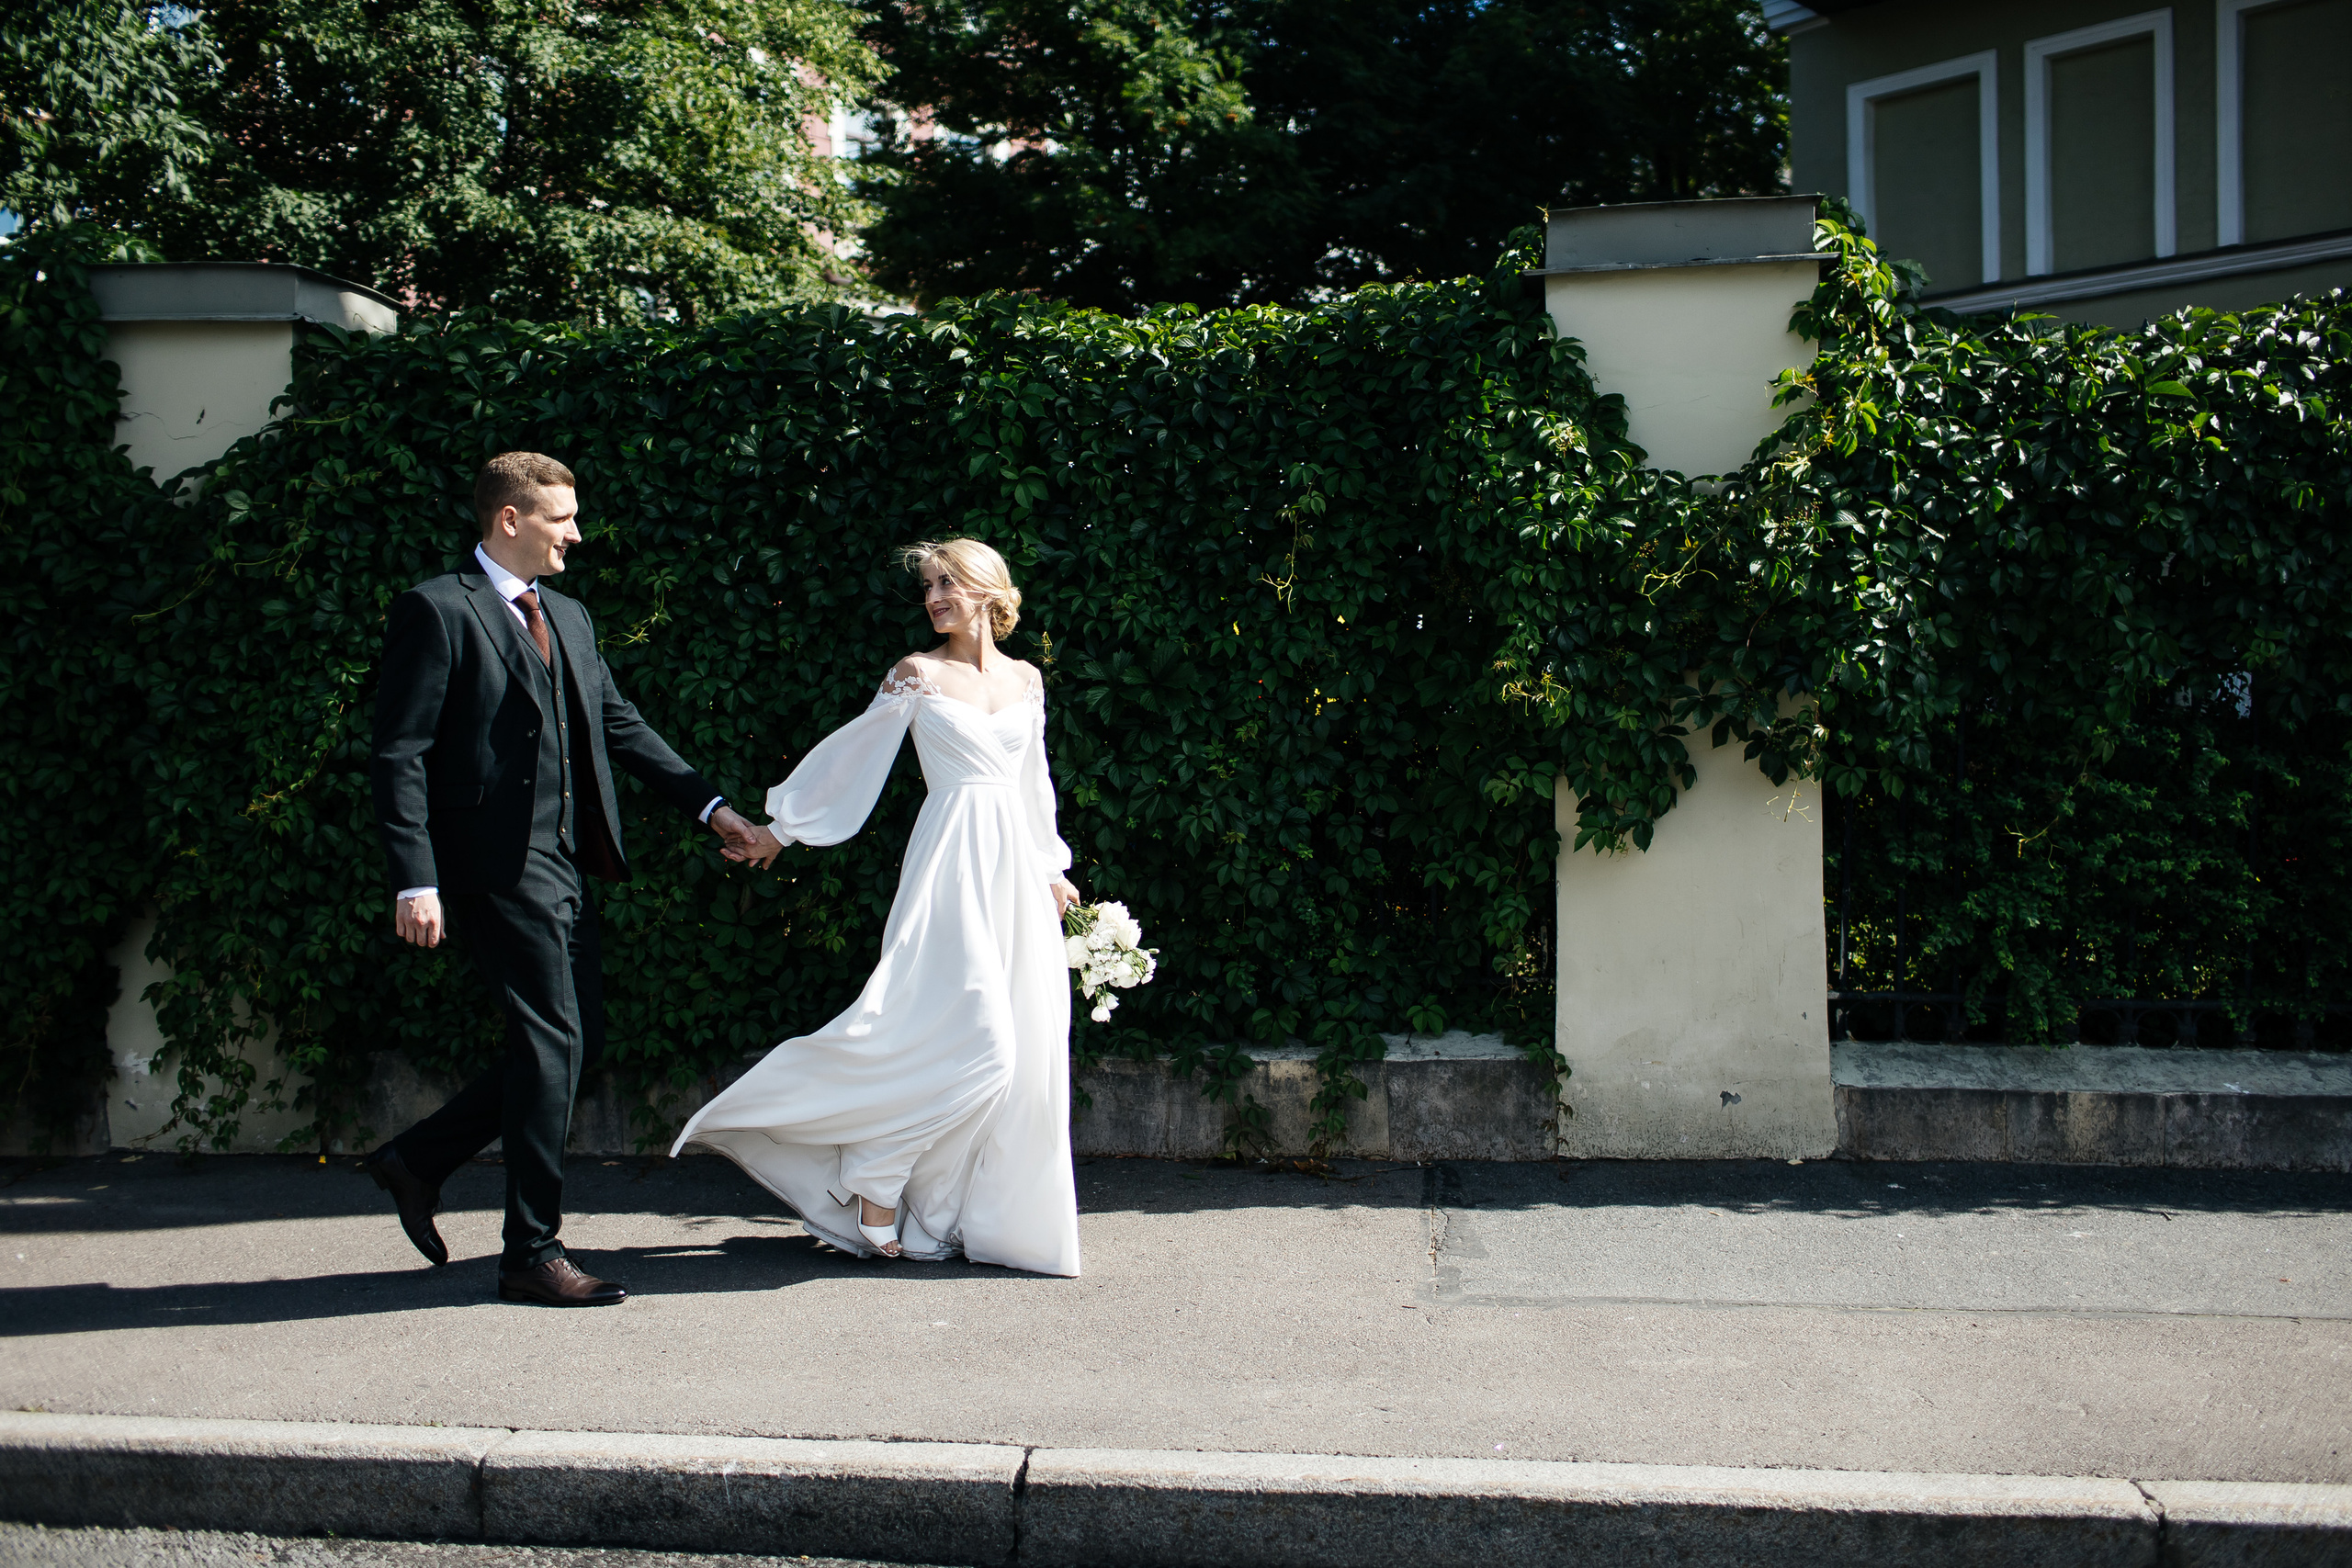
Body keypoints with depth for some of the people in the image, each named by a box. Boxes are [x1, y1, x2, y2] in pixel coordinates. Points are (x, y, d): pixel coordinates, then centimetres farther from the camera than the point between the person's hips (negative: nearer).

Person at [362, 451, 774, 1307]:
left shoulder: (568, 617, 17)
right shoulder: (436, 610, -7)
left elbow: (620, 724, 20)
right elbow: (398, 756, -12)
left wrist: (710, 806, 13)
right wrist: (415, 882, -20)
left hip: (562, 864, 9)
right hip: (497, 861, -9)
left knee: (574, 1039, 11)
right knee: (553, 1041, -7)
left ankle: (417, 1159, 26)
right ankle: (532, 1253, 3)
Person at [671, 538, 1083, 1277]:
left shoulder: (1025, 679, 14)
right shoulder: (918, 674, 1)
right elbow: (850, 751, 7)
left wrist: (1051, 871, 23)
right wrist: (782, 830, 9)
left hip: (1015, 862, 6)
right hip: (955, 859, -5)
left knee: (1024, 1042, 2)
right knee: (970, 1035, -16)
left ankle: (991, 1213, 13)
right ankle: (874, 1176, -1)